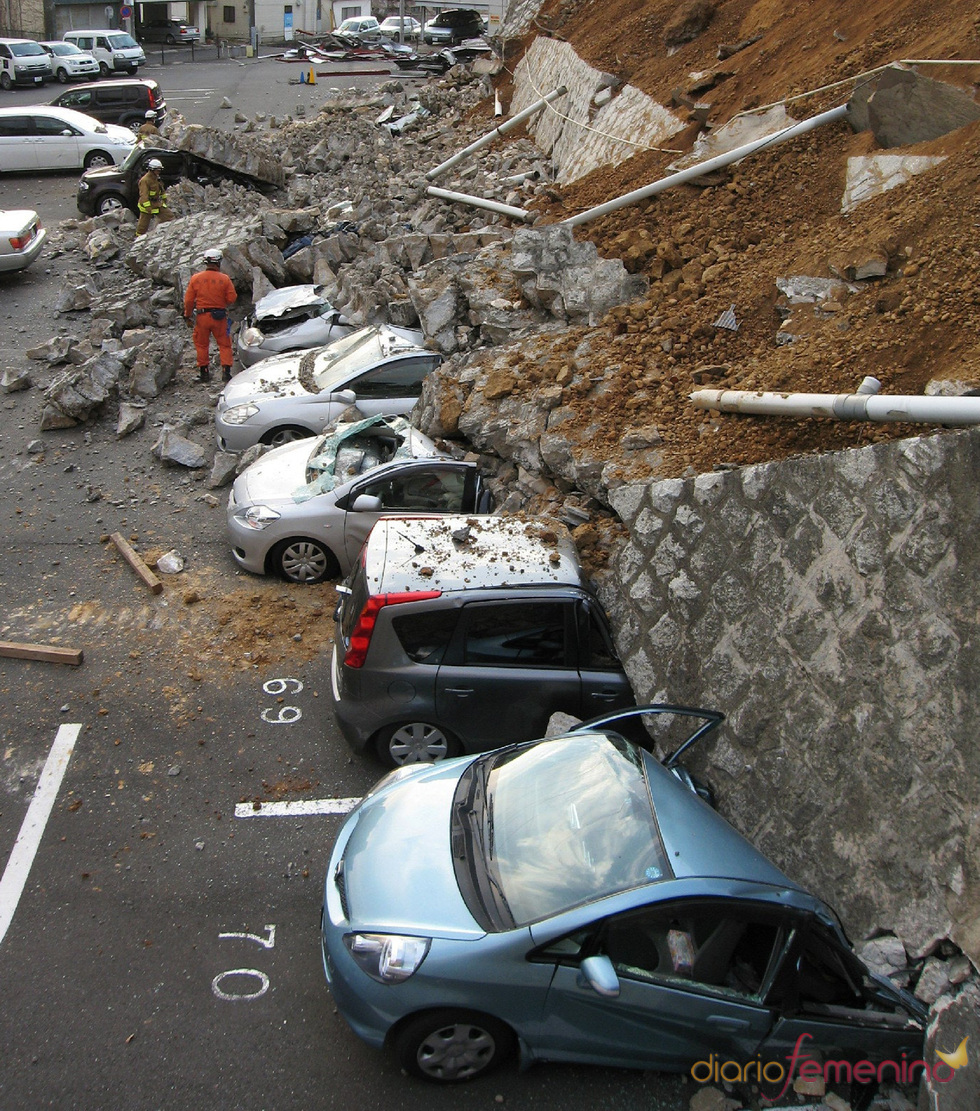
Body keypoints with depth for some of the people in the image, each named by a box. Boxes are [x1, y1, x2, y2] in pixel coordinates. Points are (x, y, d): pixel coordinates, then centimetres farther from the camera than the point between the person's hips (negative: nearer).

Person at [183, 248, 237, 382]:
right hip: (219, 317, -1)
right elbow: (232, 299, -5)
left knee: (202, 344, 14)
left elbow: (188, 300, 1)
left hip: (202, 316, 1)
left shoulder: (195, 278, -3)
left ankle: (204, 372, 16)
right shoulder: (224, 279, -8)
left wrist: (187, 315, 13)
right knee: (224, 344, 9)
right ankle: (226, 370, 1)